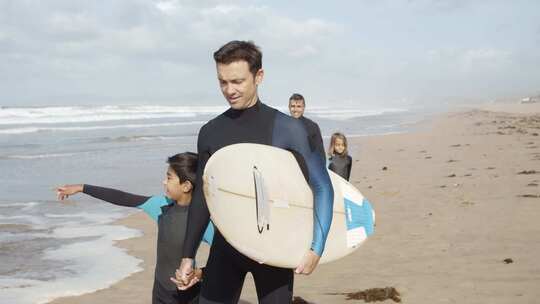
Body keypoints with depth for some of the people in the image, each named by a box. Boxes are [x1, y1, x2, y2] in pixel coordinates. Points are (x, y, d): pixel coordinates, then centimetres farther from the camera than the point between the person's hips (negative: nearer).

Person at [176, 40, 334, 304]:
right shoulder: (210, 132, 4)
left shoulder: (287, 128, -8)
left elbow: (322, 187, -7)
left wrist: (316, 248, -16)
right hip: (225, 246, 3)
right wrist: (188, 255, 11)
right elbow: (202, 196, 11)